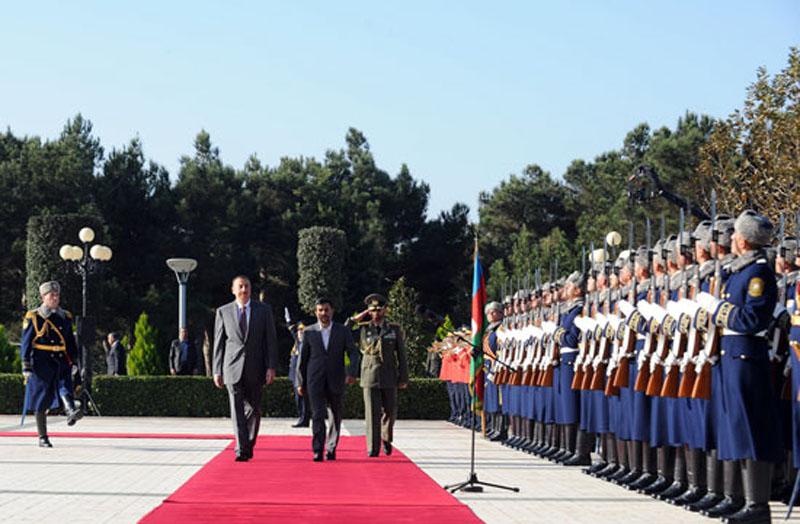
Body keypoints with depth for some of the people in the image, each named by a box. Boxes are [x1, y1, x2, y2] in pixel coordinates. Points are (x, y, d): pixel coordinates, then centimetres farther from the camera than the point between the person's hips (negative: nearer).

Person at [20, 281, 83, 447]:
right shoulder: (33, 317, 0)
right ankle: (43, 438, 7)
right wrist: (26, 366, -7)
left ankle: (71, 412, -50)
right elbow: (26, 343, -2)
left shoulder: (65, 317, 13)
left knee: (66, 386, -25)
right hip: (42, 363, -3)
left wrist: (74, 362, 13)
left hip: (62, 362, 3)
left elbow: (71, 342, 19)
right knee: (41, 402, 1)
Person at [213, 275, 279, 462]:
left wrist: (271, 367, -8)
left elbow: (271, 340, 1)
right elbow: (218, 343, 7)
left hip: (255, 369, 1)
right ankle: (241, 450, -13)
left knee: (254, 408, 10)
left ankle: (249, 444, 30)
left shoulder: (264, 309, 4)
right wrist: (217, 371, 3)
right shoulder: (223, 312, 5)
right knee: (237, 409, -11)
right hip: (233, 368, -1)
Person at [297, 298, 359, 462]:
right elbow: (302, 358, 8)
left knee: (335, 416, 10)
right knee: (318, 415, -13)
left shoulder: (343, 331, 3)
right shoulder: (309, 332, 4)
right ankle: (318, 451, -16)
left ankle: (331, 448, 27)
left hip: (335, 380, 1)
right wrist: (301, 383, 7)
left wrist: (352, 373, -18)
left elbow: (353, 353, -1)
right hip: (315, 380, -1)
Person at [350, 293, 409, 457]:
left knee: (390, 411, 9)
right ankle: (372, 448, -3)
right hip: (370, 377, -1)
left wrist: (404, 378, 2)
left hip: (389, 378, 1)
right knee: (372, 413, -6)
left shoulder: (395, 330, 7)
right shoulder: (363, 329, 6)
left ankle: (386, 439, 35)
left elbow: (401, 355, 8)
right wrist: (363, 314, -1)